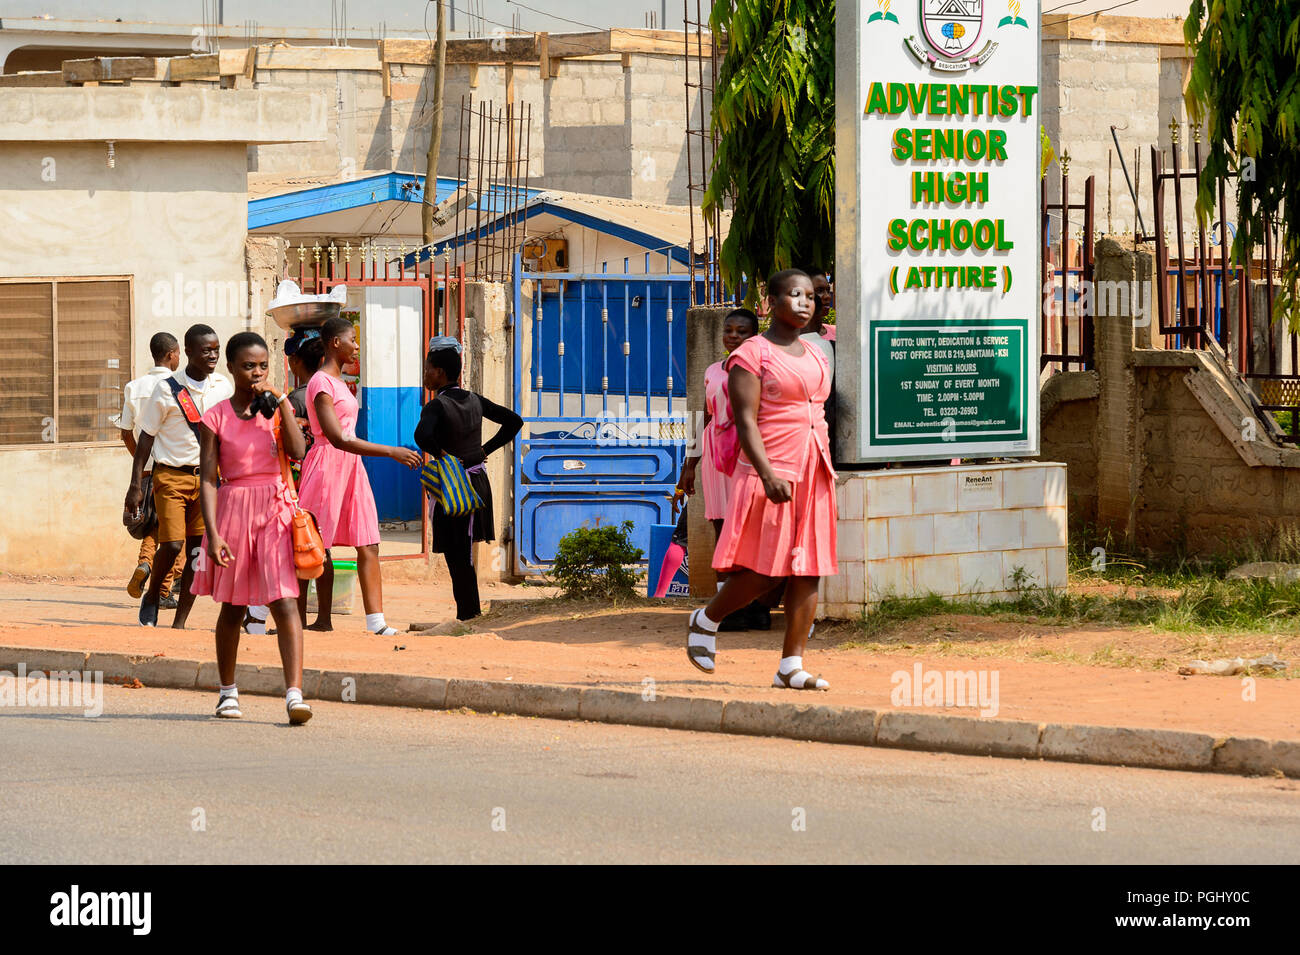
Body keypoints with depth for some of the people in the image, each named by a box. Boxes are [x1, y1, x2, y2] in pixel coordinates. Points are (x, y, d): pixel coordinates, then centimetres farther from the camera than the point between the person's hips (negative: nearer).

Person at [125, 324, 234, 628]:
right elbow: (146, 438, -2)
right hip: (172, 475, -4)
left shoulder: (223, 388, 5)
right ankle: (151, 596, 13)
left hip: (207, 476, 4)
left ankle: (180, 623, 6)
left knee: (198, 552, -1)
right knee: (172, 544, -15)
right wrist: (136, 485, -5)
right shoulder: (167, 390, -7)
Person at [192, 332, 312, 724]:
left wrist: (281, 401, -11)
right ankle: (228, 692, 29)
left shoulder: (277, 406, 6)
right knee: (232, 607, 12)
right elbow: (208, 479, -3)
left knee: (285, 602, -13)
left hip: (275, 508, 0)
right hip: (234, 509, 0)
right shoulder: (217, 417, 1)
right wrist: (213, 533, -12)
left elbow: (297, 452, -11)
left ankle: (294, 693, -20)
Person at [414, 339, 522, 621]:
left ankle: (467, 613, -1)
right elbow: (514, 421, 11)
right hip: (478, 480, 7)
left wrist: (439, 453, -17)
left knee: (456, 555, -1)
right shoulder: (474, 401, 5)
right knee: (464, 552, 16)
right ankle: (469, 610, 18)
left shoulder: (437, 406, -16)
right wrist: (486, 449, 10)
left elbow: (422, 435, -36)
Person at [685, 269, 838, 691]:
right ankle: (705, 621, 18)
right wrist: (768, 474, -25)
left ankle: (791, 664, 0)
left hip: (813, 475, 7)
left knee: (808, 569, -1)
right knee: (762, 572, -7)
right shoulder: (751, 355, -5)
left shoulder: (815, 358, 17)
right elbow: (746, 420, -13)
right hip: (769, 473, -7)